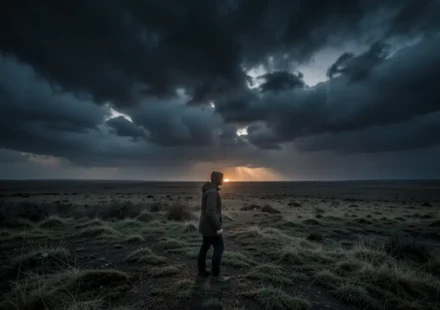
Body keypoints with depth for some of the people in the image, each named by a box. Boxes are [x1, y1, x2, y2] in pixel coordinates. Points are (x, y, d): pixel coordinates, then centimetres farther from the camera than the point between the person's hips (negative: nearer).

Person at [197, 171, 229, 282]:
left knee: (205, 246, 16)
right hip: (211, 226, -10)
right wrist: (218, 227, -25)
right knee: (219, 247, 1)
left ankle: (201, 271, 27)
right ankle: (215, 274, 10)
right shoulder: (212, 192, -23)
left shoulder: (208, 190, 9)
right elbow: (211, 212, -29)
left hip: (206, 225, 10)